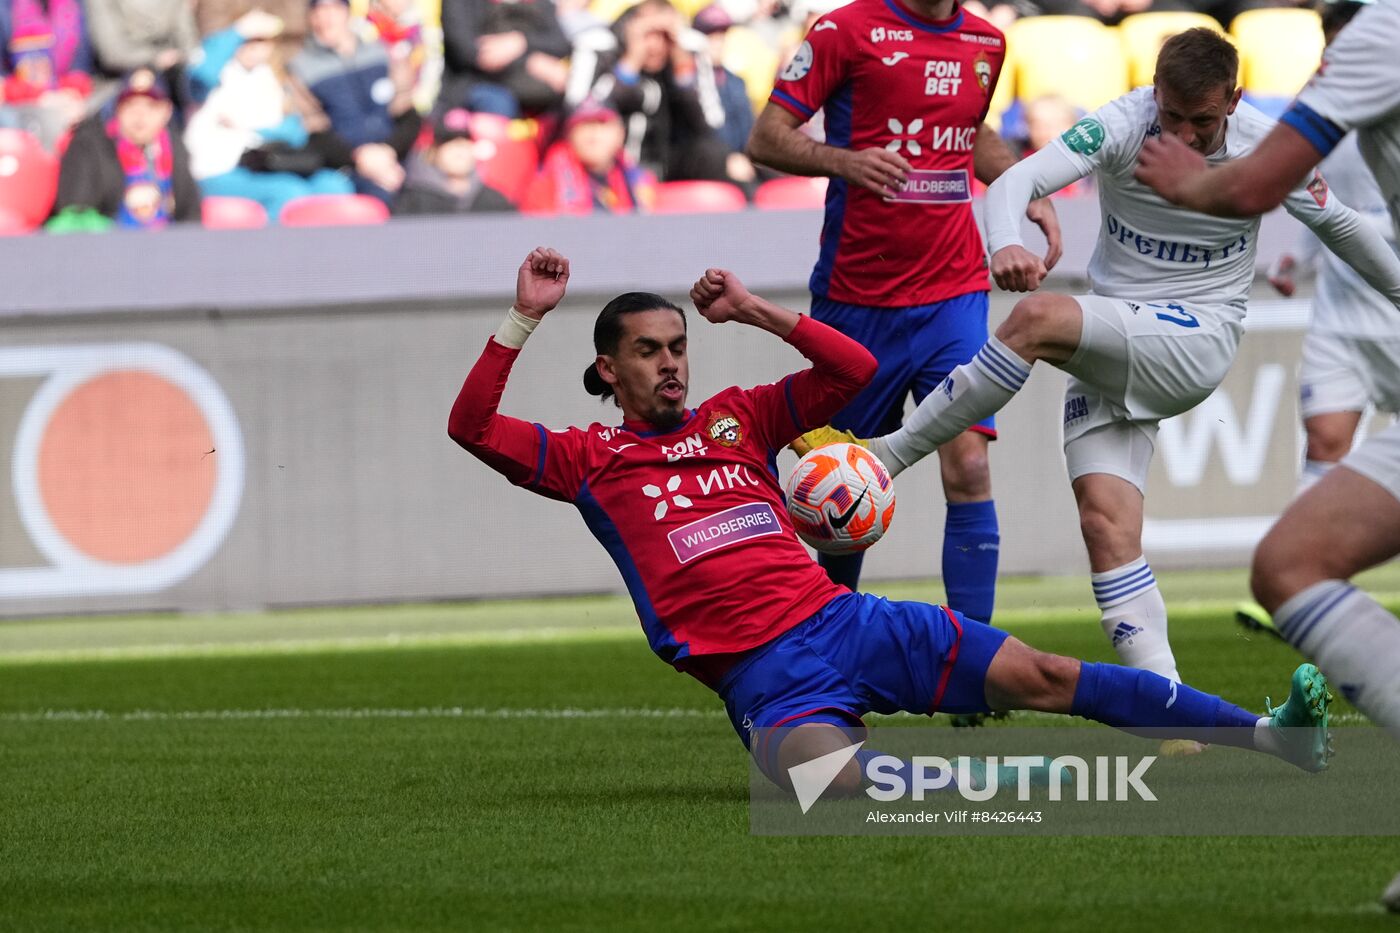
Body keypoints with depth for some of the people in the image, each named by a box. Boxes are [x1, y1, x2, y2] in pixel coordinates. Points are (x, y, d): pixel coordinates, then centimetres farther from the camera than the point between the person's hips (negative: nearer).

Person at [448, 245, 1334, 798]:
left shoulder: (735, 418, 18)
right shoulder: (589, 457, 9)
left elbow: (856, 368, 14)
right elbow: (472, 426, -2)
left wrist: (753, 311, 6)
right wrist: (526, 316, -9)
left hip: (842, 617, 4)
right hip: (763, 674, -4)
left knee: (1041, 677, -4)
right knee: (836, 776, -41)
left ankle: (1273, 737, -7)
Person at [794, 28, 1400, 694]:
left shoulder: (1266, 150, -7)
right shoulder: (1120, 126, -11)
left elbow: (1339, 227, 12)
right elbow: (1018, 180, -26)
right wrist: (1005, 245, -48)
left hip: (1196, 345, -3)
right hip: (1108, 355, 3)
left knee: (1038, 319, -30)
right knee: (1104, 518, -17)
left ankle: (892, 453, -19)